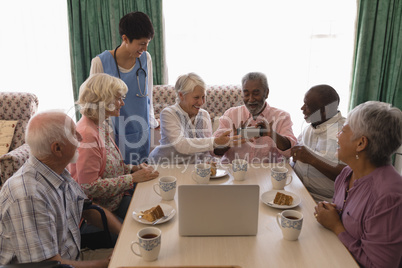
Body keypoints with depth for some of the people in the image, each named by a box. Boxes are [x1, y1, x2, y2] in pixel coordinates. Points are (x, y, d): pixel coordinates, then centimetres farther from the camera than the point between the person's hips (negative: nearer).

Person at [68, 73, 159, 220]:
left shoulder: (102, 125, 7)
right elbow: (90, 187, -24)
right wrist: (133, 178, -20)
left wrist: (133, 168, 1)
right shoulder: (86, 134, -23)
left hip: (117, 194, 9)